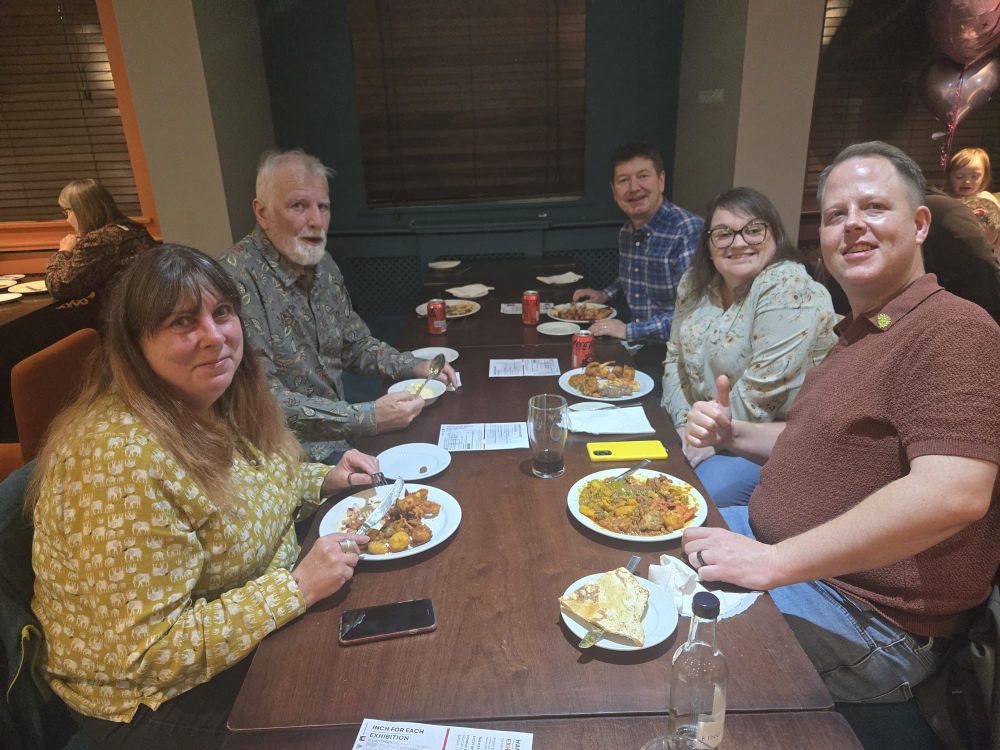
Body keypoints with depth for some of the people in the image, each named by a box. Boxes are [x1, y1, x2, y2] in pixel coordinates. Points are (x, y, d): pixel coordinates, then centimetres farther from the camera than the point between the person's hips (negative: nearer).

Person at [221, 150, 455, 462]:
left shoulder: (322, 263, 6)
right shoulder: (237, 279, -20)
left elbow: (355, 344, 17)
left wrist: (415, 367, 1)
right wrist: (369, 418, -28)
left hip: (337, 434, 8)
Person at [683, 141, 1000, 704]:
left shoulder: (954, 330, -18)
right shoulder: (859, 332, 15)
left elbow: (953, 494, -32)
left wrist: (772, 561, -30)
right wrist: (733, 434, 6)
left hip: (865, 617, -9)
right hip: (774, 546, 10)